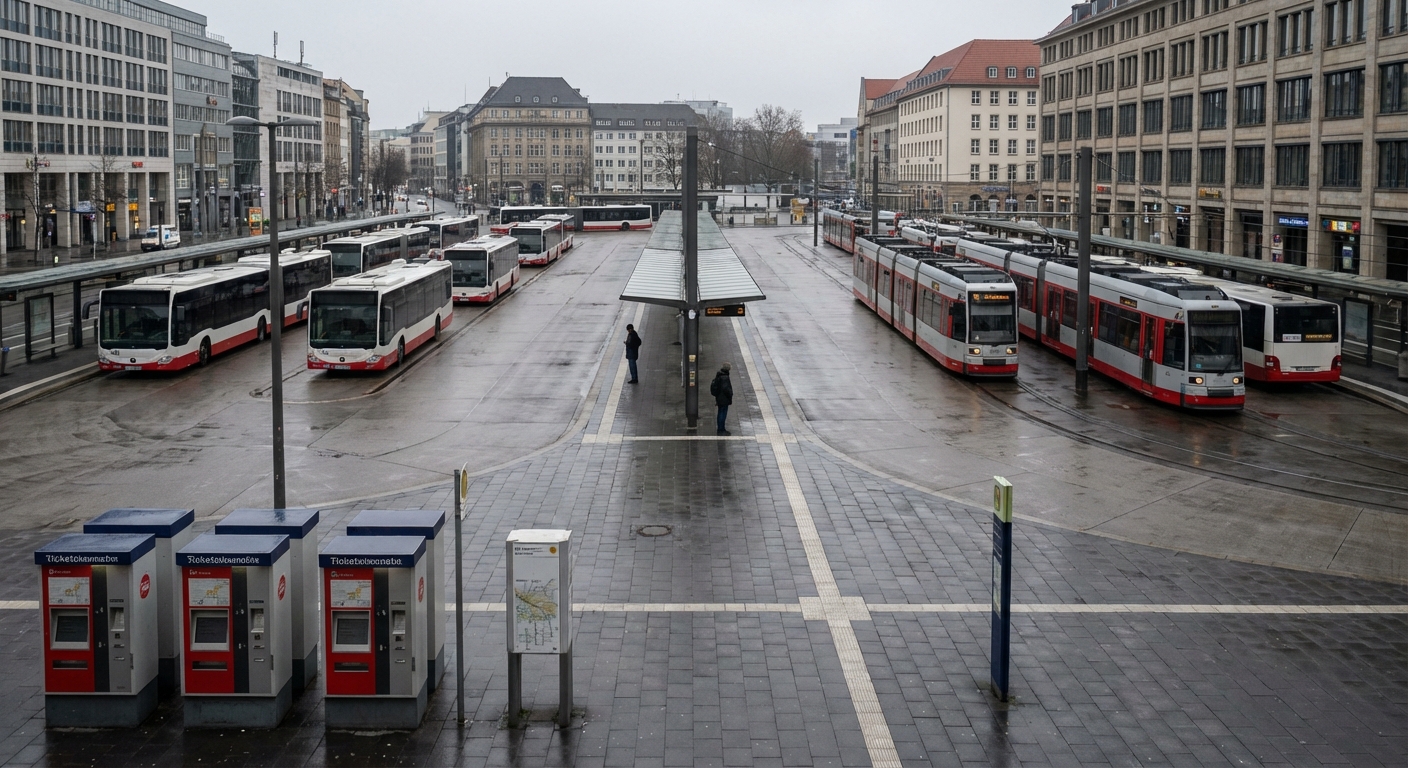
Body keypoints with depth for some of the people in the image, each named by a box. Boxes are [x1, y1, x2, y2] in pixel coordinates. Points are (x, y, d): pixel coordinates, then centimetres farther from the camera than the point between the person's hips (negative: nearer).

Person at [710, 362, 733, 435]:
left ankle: (720, 429, 27)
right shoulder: (725, 377, -24)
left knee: (720, 413, 18)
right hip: (724, 399, -10)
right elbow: (726, 388, -29)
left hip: (719, 398, 10)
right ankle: (721, 430, 2)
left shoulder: (718, 375, 7)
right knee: (723, 413, -2)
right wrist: (730, 394, -13)